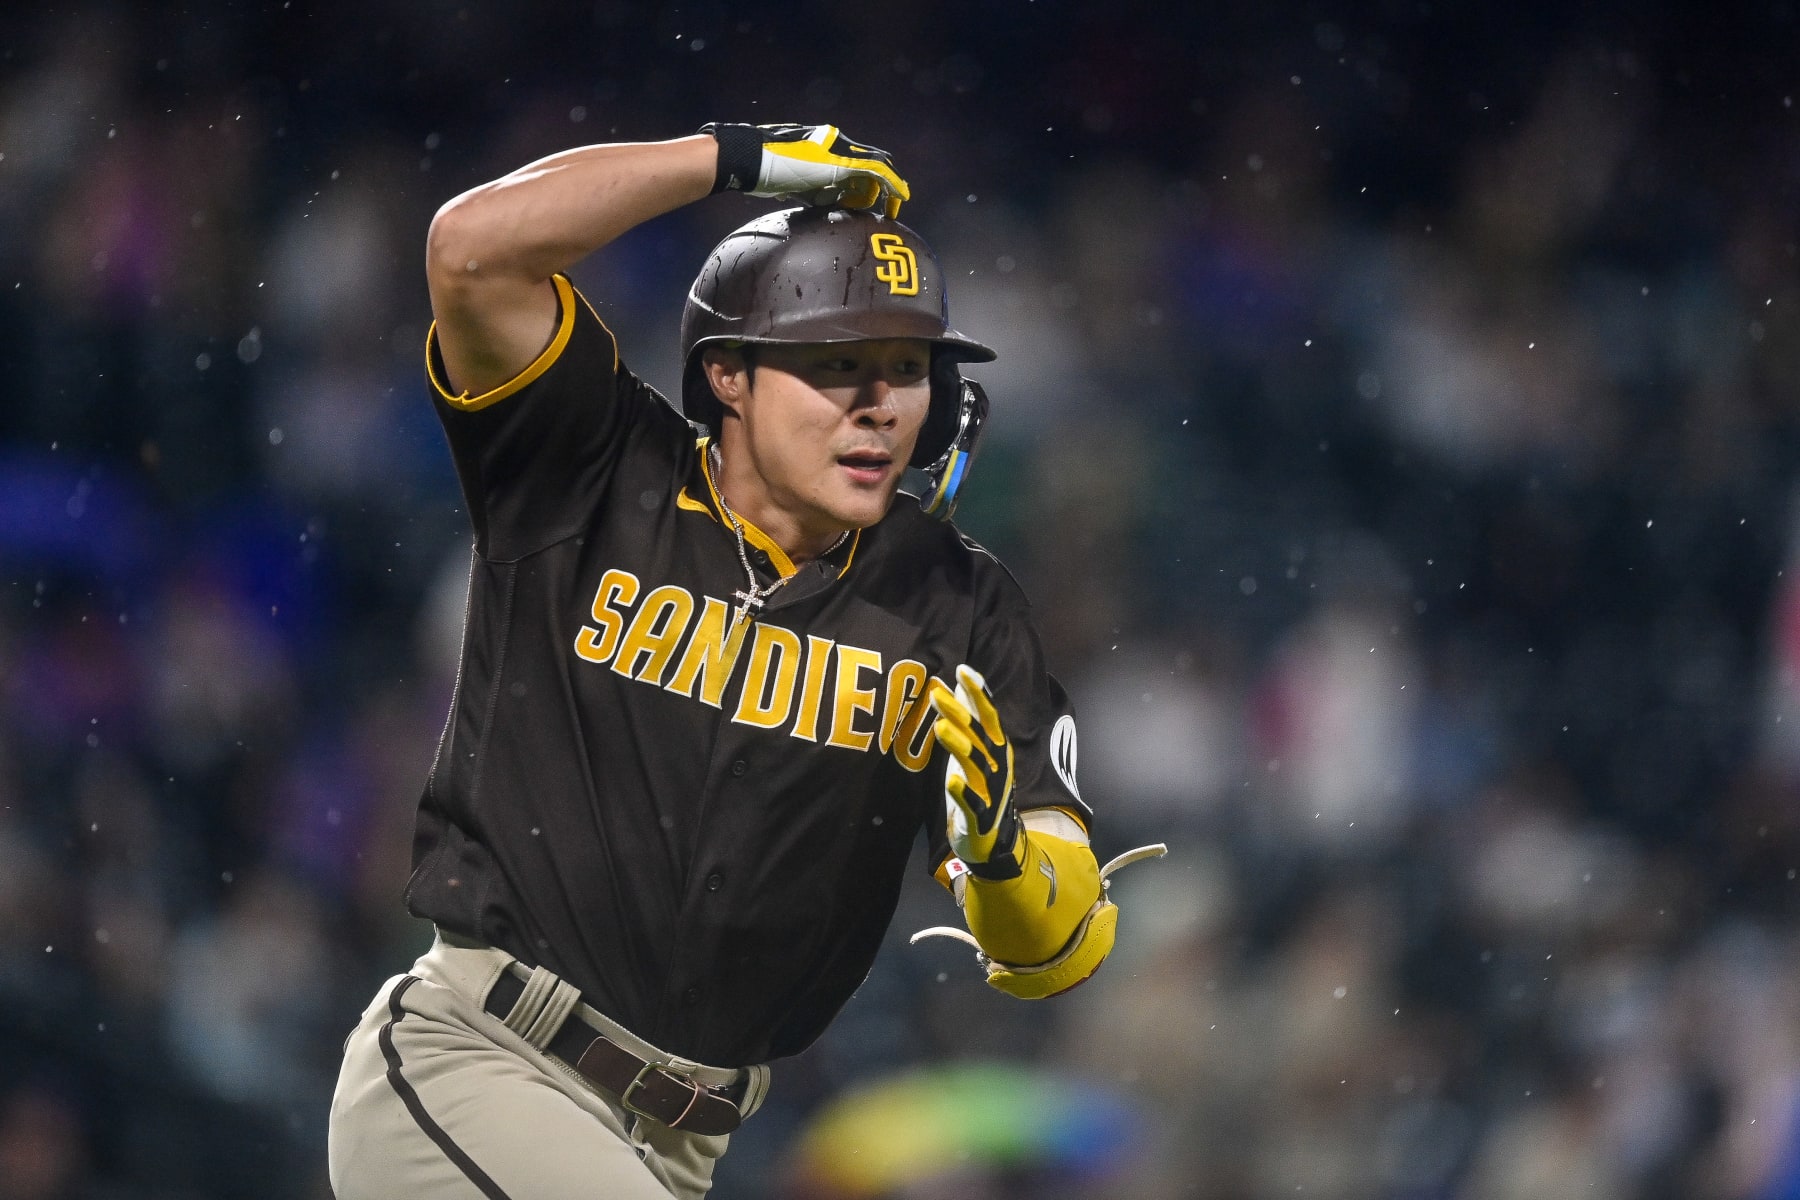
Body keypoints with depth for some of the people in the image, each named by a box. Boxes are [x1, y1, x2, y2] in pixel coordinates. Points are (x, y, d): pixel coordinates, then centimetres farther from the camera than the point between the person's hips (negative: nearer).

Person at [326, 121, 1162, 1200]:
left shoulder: (959, 613, 4)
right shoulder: (595, 483, -3)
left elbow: (1057, 956, 1)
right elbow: (475, 248, -18)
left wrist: (1001, 853, -23)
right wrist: (739, 157, -11)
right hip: (467, 1065, -5)